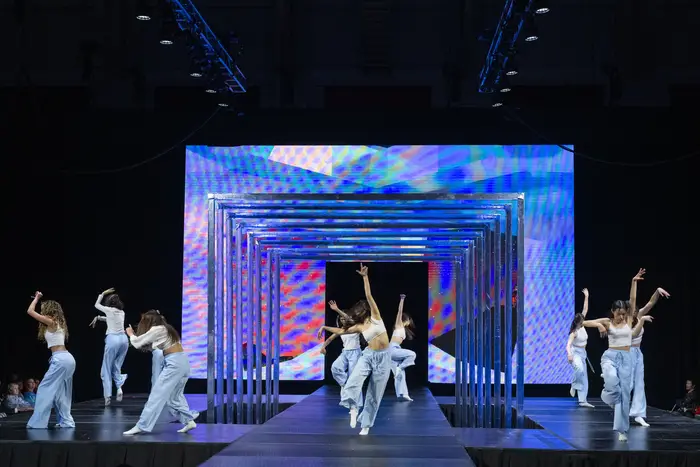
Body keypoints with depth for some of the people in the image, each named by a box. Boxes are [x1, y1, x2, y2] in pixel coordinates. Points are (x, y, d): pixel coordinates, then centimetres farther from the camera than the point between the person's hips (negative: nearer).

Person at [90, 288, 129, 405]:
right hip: (123, 339, 6)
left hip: (112, 339, -6)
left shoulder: (109, 310, -4)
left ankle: (108, 395, -1)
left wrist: (103, 293, 23)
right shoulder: (121, 312, 13)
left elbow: (96, 304, 16)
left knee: (107, 369, 5)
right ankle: (119, 387, -8)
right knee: (116, 366, 16)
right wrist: (98, 318, 28)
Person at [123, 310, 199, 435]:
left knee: (157, 394, -7)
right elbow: (149, 346, 23)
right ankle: (189, 421, 12)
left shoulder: (157, 330, -8)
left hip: (174, 363, -9)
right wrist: (135, 336, 19)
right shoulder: (165, 329, 18)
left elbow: (138, 343, -1)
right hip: (182, 362, 9)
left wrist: (131, 334, 17)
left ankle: (142, 426, -6)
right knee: (174, 396, 17)